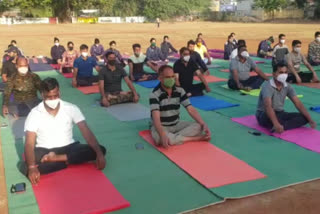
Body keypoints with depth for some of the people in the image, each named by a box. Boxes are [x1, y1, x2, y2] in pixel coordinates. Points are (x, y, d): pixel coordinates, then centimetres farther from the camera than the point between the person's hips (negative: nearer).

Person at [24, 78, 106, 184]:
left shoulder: (71, 108, -6)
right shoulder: (34, 114, -10)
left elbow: (86, 132, -12)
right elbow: (29, 144, -17)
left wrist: (99, 153, -26)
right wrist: (31, 167, -35)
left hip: (69, 148, 2)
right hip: (45, 151, -2)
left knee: (101, 150, -22)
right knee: (28, 166, -35)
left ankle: (57, 159, -23)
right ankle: (66, 161, -18)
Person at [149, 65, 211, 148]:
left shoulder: (179, 90, -4)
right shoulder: (155, 94, -19)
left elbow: (191, 109, -7)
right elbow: (156, 117, -30)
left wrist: (204, 124, -20)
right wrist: (162, 135, -45)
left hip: (177, 124, 4)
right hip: (161, 127, -4)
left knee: (199, 126, -17)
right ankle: (197, 138, -27)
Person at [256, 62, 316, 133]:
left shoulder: (288, 87, -1)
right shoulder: (267, 86, -21)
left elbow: (298, 103, -5)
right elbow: (268, 106, -36)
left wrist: (310, 120, -17)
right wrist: (276, 124, -50)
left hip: (280, 113, 7)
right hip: (264, 115, -7)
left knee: (304, 117, -15)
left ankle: (282, 127, -32)